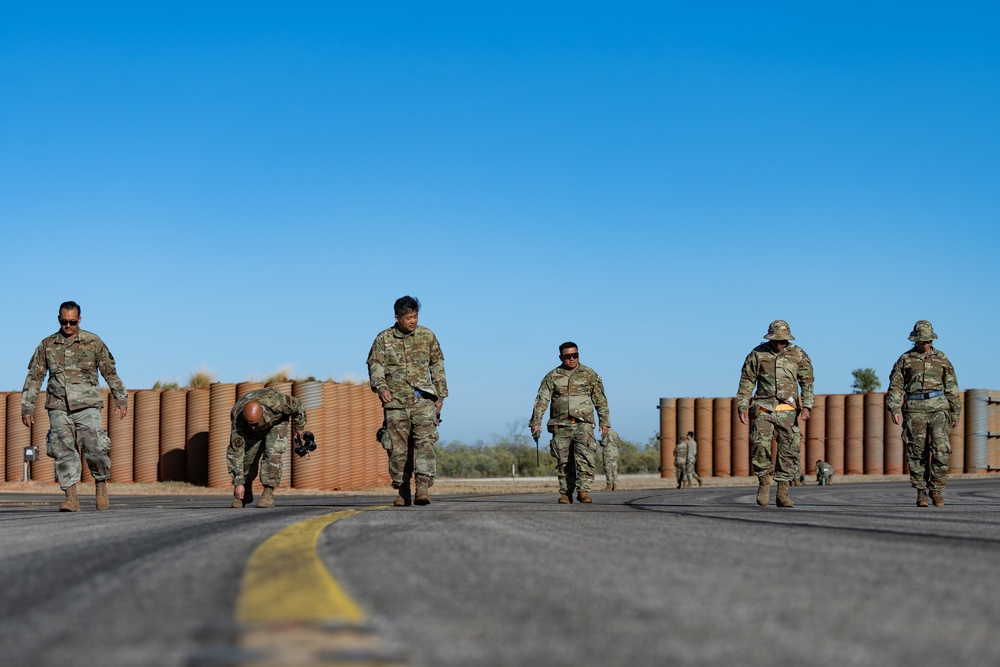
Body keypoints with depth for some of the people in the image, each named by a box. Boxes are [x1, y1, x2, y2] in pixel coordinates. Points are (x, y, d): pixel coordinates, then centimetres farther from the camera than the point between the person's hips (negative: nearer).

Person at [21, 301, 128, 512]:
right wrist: (27, 407, 7)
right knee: (64, 453, -4)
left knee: (95, 450, -11)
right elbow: (34, 377, 11)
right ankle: (71, 498, -1)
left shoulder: (93, 342, 4)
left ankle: (101, 484, 13)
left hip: (87, 407, -2)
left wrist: (121, 399, 6)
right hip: (59, 409, 2)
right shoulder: (47, 345, 9)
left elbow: (110, 372, 9)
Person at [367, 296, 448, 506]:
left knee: (425, 441, -17)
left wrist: (440, 395, 13)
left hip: (423, 401, 0)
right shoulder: (383, 339, 5)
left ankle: (423, 487, -25)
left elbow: (437, 366, 16)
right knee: (398, 448, 2)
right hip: (395, 402, 0)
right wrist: (381, 386, -21)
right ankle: (403, 492, 11)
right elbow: (375, 364, -2)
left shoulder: (427, 336, 9)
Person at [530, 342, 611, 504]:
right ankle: (565, 493, 10)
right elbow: (541, 400, 4)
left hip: (583, 424, -1)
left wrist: (605, 422, 7)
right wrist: (536, 422, -6)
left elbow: (600, 400, 12)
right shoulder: (552, 377, 9)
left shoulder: (590, 375, 9)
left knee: (585, 457, -20)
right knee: (563, 461, 1)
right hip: (561, 425, 1)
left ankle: (583, 489, -21)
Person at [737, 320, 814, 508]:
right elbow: (746, 382, 6)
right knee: (760, 445, -18)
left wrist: (806, 406, -8)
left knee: (789, 450, -2)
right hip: (764, 408, -1)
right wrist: (742, 407, -2)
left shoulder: (798, 355, 5)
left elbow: (807, 382, 5)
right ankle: (764, 482, 3)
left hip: (788, 410, 1)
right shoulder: (757, 354, 3)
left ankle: (782, 494, 5)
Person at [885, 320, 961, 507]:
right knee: (917, 453, 0)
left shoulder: (941, 358, 11)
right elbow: (895, 386, 4)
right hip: (914, 410, 0)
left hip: (938, 409, 0)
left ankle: (936, 489, 0)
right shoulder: (905, 359, 8)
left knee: (941, 449, -12)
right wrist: (894, 409, -8)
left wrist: (956, 412, 10)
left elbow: (951, 387, 13)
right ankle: (921, 492, 7)